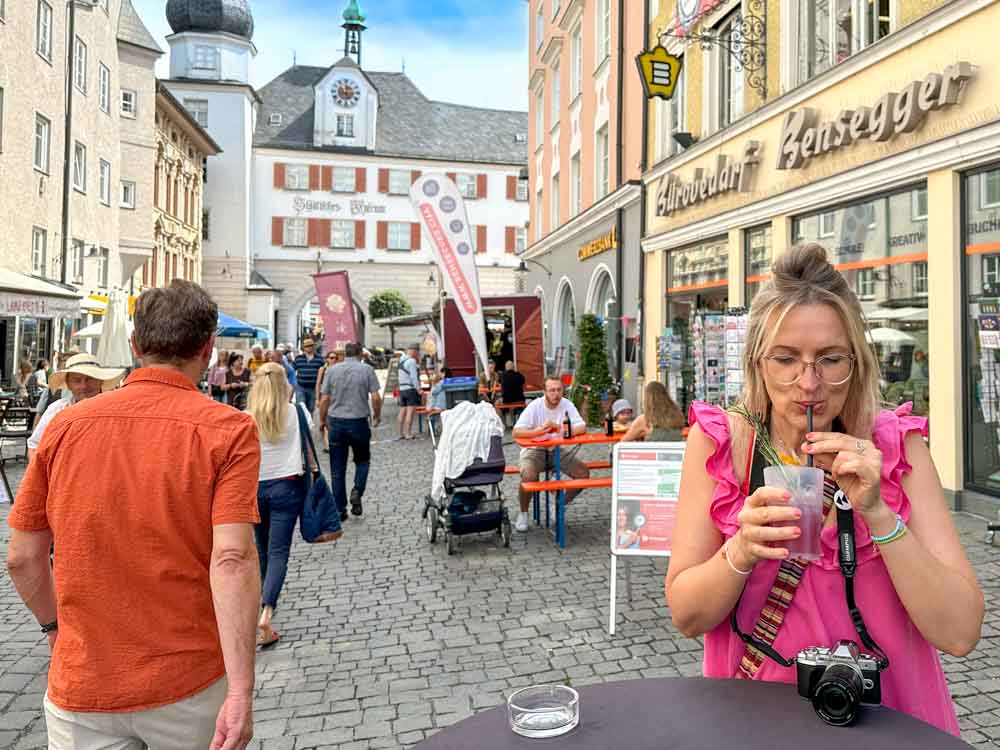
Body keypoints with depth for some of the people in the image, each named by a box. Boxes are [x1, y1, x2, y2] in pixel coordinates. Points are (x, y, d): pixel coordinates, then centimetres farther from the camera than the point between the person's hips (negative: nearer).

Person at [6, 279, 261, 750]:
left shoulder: (65, 425, -3)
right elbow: (233, 560, -22)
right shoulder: (229, 430, -13)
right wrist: (241, 693, -19)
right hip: (191, 685, 0)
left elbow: (21, 558, 2)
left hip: (81, 686, 1)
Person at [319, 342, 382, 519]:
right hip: (359, 422, -2)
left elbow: (324, 399, 2)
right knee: (362, 460, 19)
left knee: (337, 469, 8)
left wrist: (322, 420, 15)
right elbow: (376, 397, -8)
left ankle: (340, 509, 12)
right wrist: (377, 415, 9)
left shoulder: (332, 370, 3)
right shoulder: (366, 369, -3)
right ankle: (357, 491, -4)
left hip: (336, 422, 2)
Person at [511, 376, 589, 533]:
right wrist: (540, 430, -39)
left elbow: (582, 428, -16)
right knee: (528, 476, -32)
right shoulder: (535, 406, -17)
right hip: (534, 450, -4)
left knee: (584, 473, -12)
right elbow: (516, 432, -25)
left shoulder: (567, 404, -8)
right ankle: (523, 513, -4)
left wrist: (560, 429, -32)